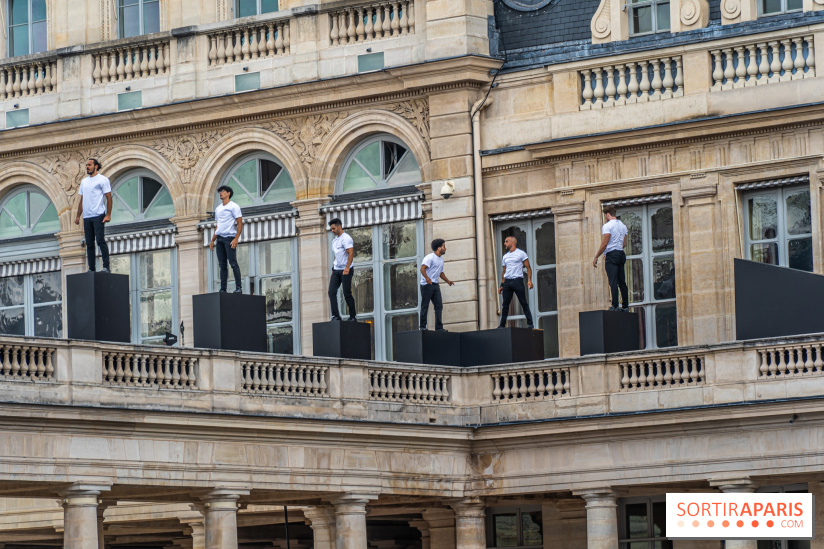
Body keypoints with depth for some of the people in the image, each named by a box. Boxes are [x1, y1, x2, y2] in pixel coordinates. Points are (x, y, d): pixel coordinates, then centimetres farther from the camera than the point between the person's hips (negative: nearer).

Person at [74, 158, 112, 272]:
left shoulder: (102, 180, -1)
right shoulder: (84, 181, 19)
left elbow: (109, 198, -5)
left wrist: (108, 215, -14)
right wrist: (78, 216, 15)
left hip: (98, 216, -6)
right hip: (86, 216, 6)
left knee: (100, 241, -11)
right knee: (89, 244, 5)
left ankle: (106, 267, -10)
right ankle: (91, 269, 7)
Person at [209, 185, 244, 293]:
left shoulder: (234, 207, 0)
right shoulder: (218, 209, 21)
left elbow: (240, 223, -6)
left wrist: (236, 239, -17)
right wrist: (212, 240, 17)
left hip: (229, 238, -7)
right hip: (219, 238, 7)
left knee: (233, 263, -11)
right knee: (222, 265, 4)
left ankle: (239, 287, -10)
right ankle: (223, 289, 3)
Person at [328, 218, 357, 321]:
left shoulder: (346, 238, -8)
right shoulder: (334, 241, 20)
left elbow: (351, 253, -18)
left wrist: (347, 268, -26)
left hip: (345, 271, -8)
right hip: (336, 270, 8)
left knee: (347, 294, -6)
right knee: (331, 292, -7)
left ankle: (353, 317, 3)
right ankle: (335, 315, -9)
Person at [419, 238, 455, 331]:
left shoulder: (441, 259, 18)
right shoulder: (430, 257, -10)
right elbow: (422, 268, -22)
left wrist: (447, 281, 19)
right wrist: (427, 278, -37)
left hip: (435, 285, 8)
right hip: (426, 285, -8)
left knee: (439, 306, -1)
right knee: (425, 306, -3)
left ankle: (439, 328, -1)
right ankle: (422, 326, 2)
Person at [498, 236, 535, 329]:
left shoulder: (521, 253, 3)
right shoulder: (505, 256, 20)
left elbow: (528, 267, -1)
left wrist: (529, 280, -14)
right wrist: (502, 285, 14)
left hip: (517, 280, -5)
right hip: (507, 281, 5)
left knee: (524, 303, -5)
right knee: (505, 304, 0)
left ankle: (530, 323, -4)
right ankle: (502, 325, 2)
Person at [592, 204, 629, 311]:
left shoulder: (608, 226, -8)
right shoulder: (623, 225, 16)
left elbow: (604, 244, -15)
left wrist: (596, 257, -8)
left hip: (611, 255, -7)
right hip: (621, 254, 7)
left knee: (613, 282, -11)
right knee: (622, 282, 9)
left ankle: (615, 306, -16)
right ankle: (625, 306, 8)